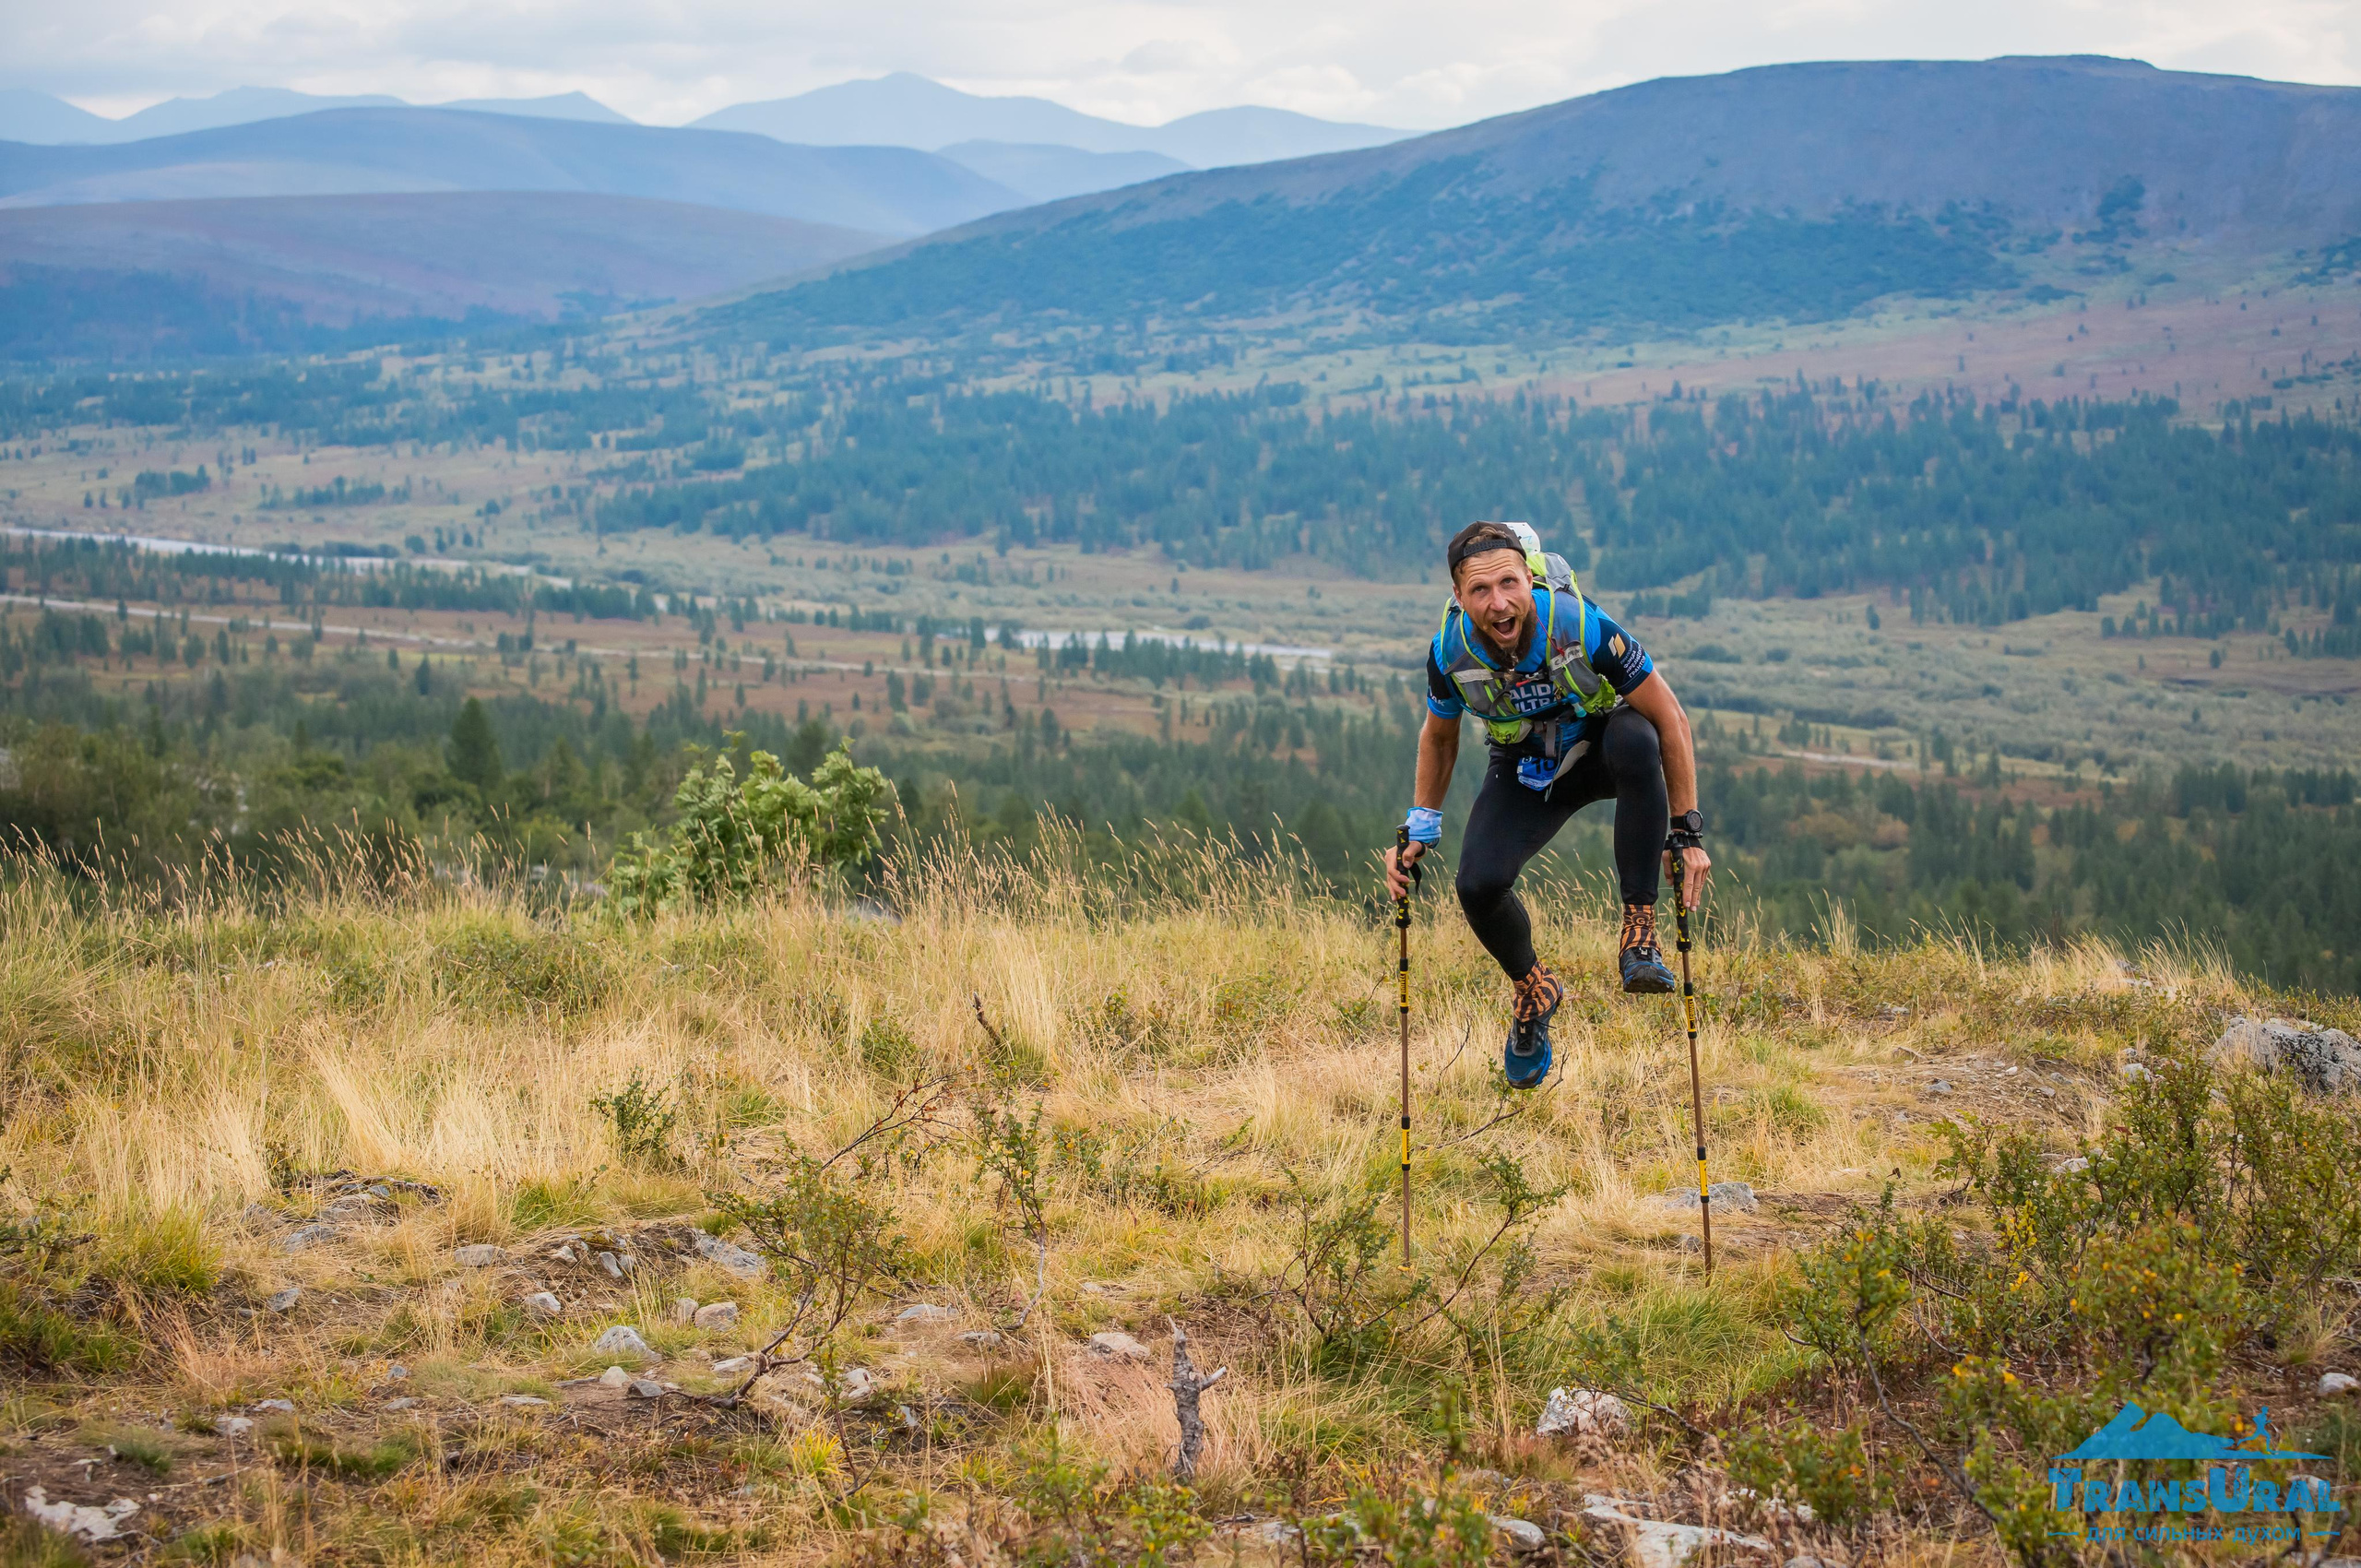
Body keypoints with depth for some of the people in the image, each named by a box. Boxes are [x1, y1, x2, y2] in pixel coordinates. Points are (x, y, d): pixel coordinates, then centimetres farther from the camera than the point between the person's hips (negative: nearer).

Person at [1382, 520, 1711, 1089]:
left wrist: (1686, 833, -22)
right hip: (1525, 769, 2)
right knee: (1479, 885, -23)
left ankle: (1640, 932, -27)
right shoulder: (1450, 653, -23)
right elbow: (1438, 737, 1)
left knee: (1636, 741, -39)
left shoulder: (1583, 626, -33)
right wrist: (1419, 831, 0)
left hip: (1600, 747, -2)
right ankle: (1532, 991, 10)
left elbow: (1670, 719, -22)